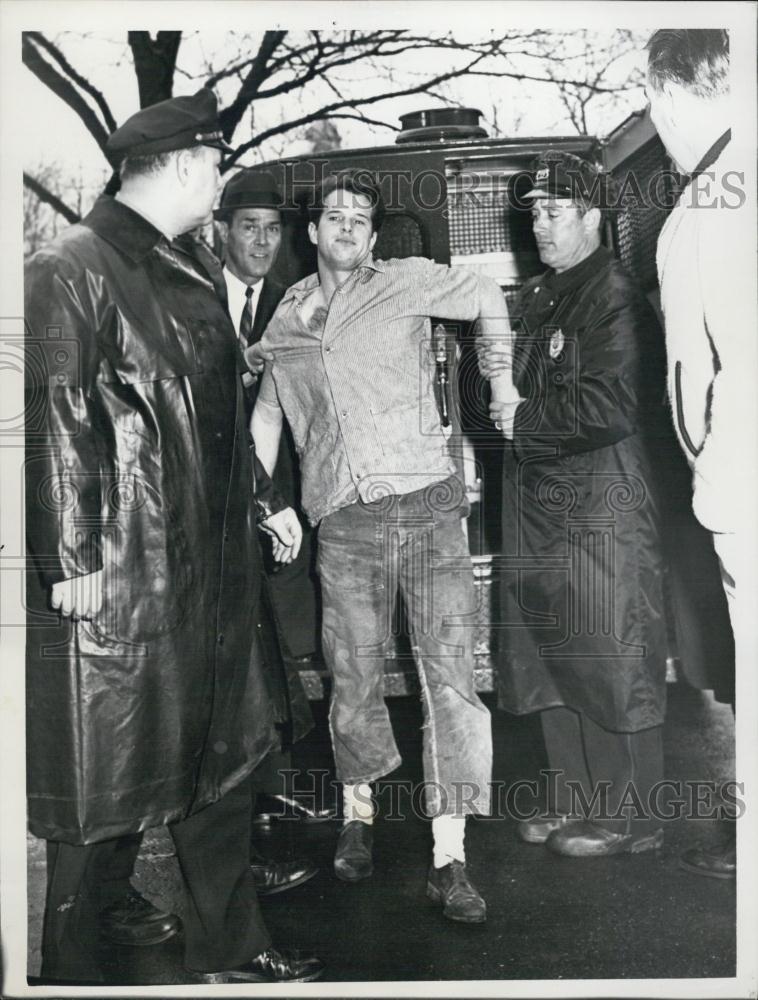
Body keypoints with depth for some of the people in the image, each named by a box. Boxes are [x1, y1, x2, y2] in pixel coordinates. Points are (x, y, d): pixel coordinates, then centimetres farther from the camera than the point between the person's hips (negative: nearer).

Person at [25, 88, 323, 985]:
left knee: (220, 757, 16)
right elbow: (52, 416, -16)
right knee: (101, 782, 4)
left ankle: (229, 951, 33)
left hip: (210, 567, 9)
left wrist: (263, 499, 22)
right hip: (119, 581, -9)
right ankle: (70, 969, 25)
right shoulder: (71, 269, -10)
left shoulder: (185, 274, 17)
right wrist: (72, 558, -20)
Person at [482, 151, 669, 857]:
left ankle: (628, 817, 13)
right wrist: (496, 371, 2)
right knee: (551, 659, 13)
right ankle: (573, 803, 26)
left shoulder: (616, 296, -10)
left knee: (610, 661, -1)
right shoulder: (532, 299, 16)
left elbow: (612, 406, -20)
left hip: (599, 504, -9)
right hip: (535, 504, 9)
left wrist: (525, 421, -10)